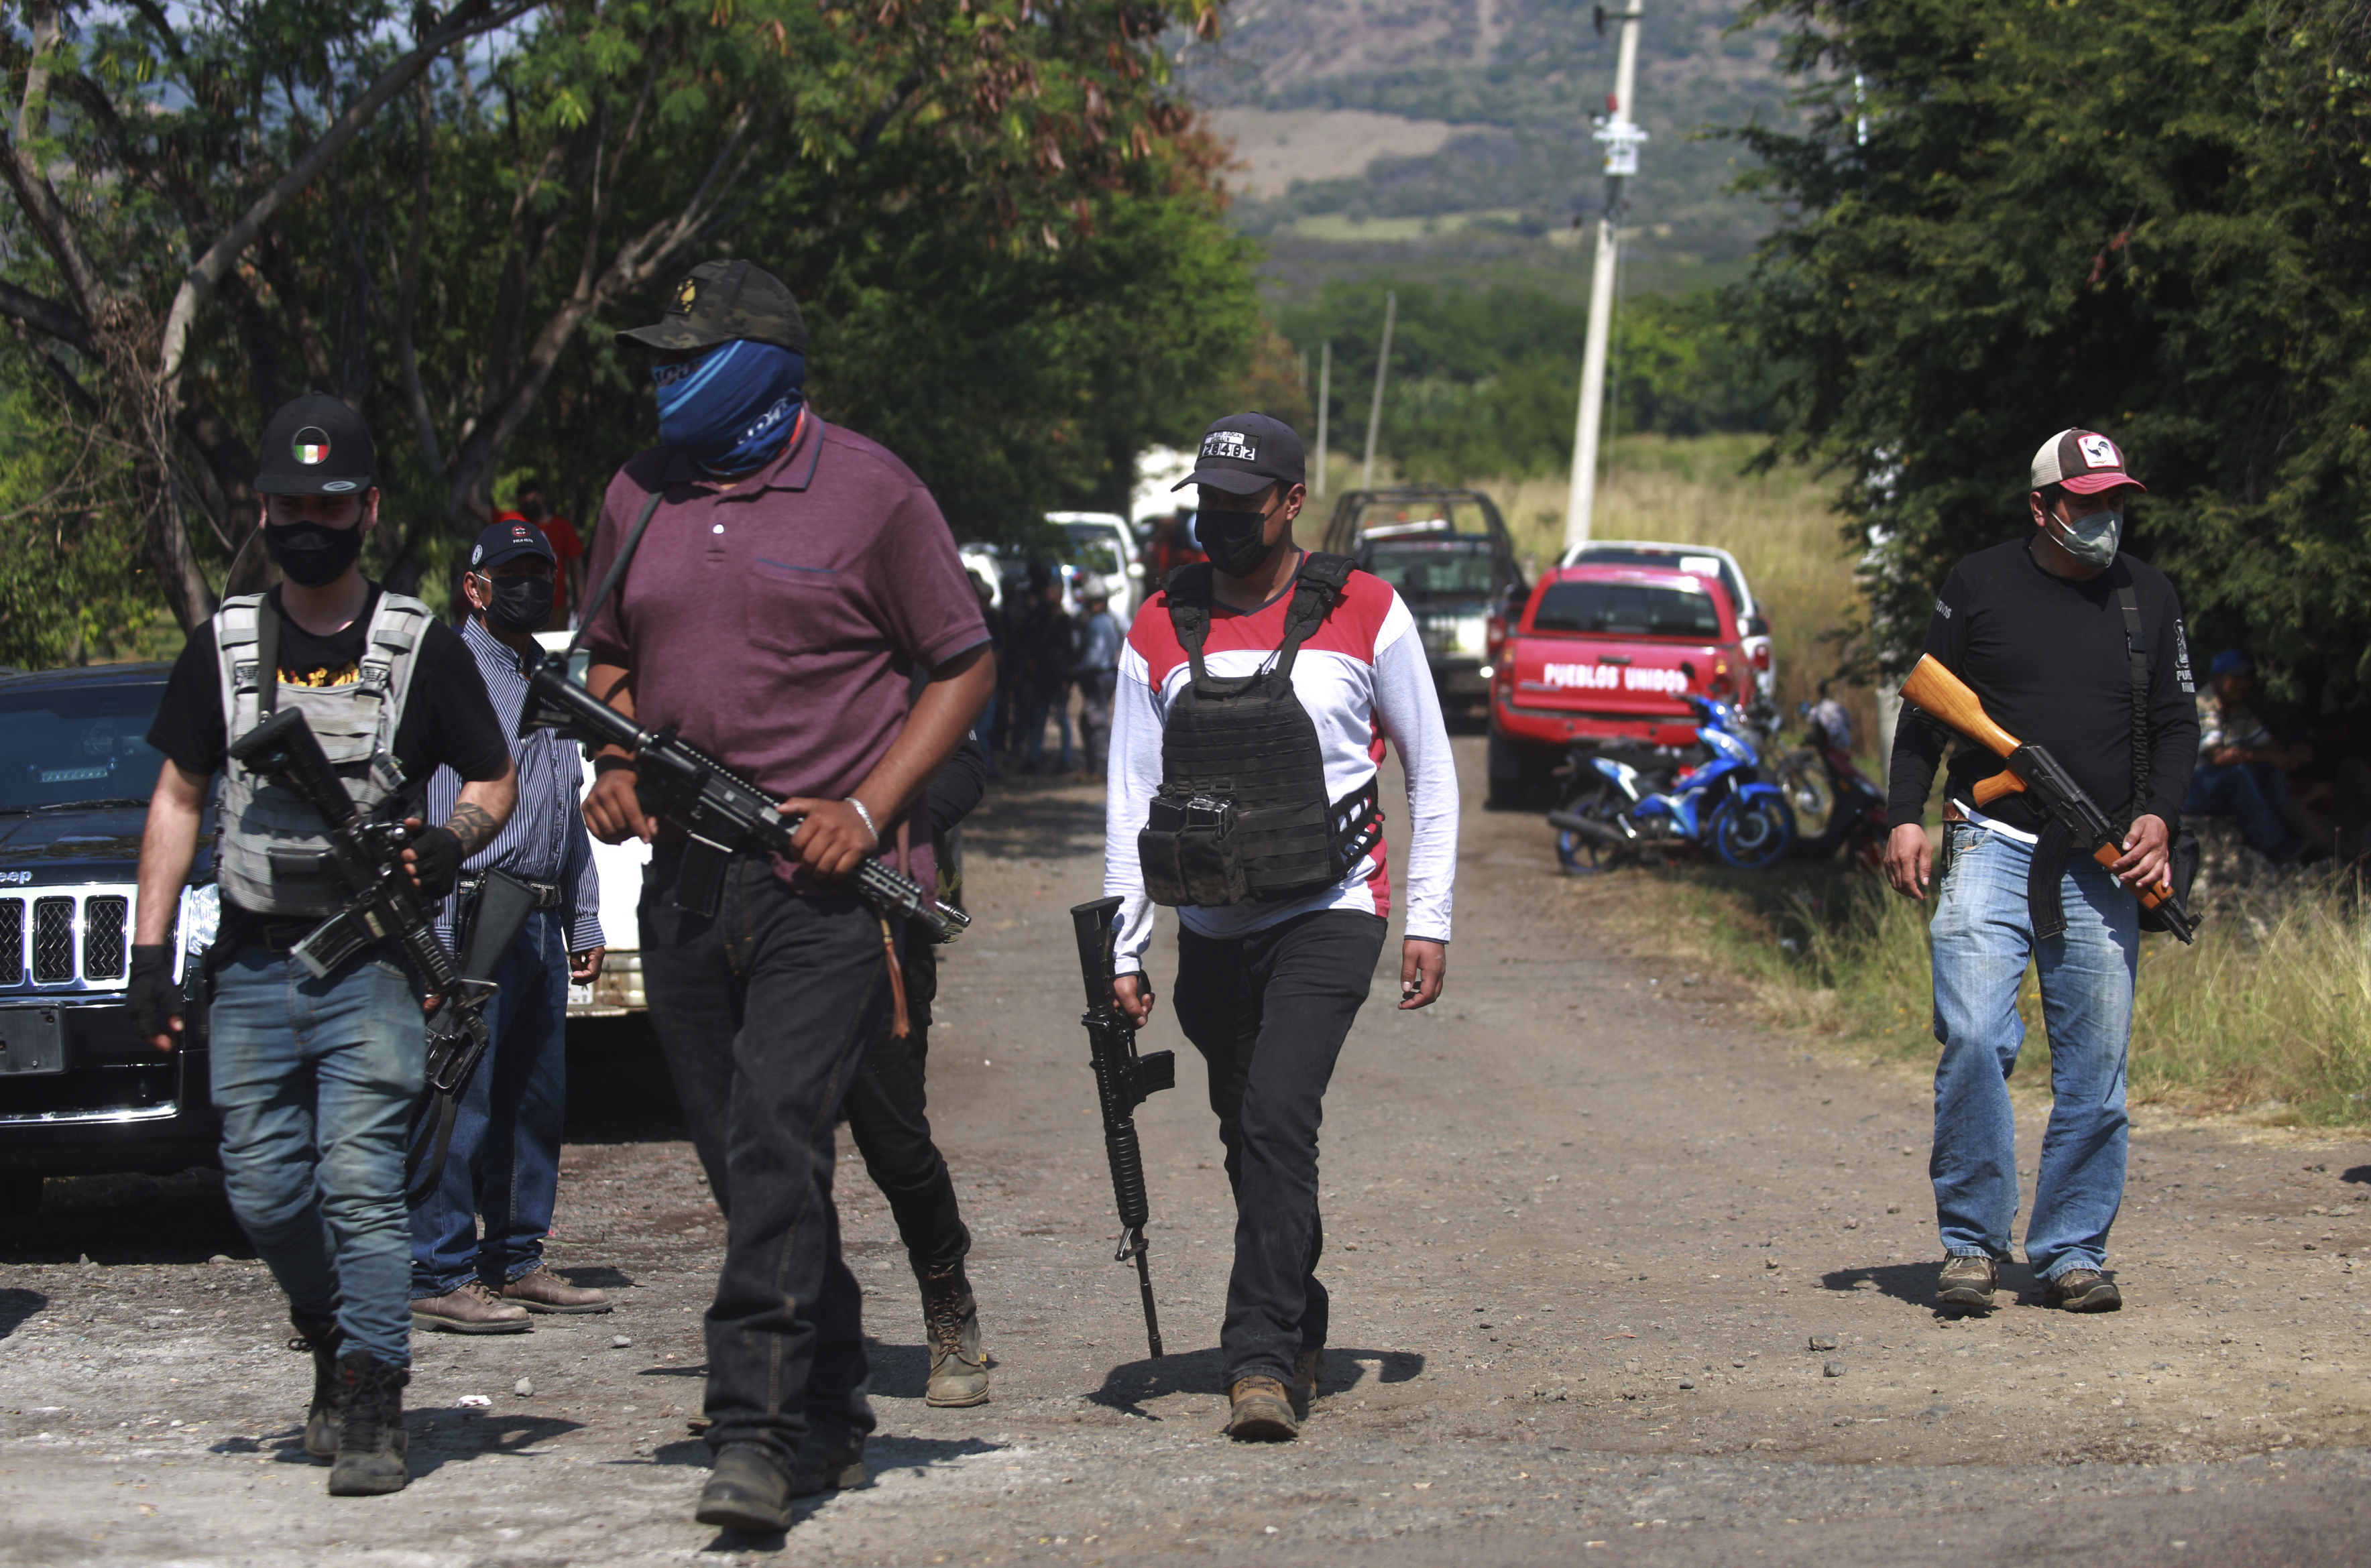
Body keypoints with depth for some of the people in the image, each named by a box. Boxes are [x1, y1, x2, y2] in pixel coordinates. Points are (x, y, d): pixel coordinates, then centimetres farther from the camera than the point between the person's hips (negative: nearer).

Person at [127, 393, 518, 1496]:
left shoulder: (420, 647, 1)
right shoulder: (223, 648, 8)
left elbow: (495, 780, 9)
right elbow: (178, 798, 13)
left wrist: (452, 841, -14)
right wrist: (151, 952, 6)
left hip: (372, 966, -3)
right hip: (253, 968, 3)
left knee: (361, 1181, -13)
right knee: (262, 1192, 6)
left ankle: (372, 1404, -9)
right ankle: (332, 1338, 31)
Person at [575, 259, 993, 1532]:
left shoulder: (868, 494, -4)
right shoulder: (641, 494, 11)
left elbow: (963, 666, 0)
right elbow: (610, 653, 24)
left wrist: (868, 810, -11)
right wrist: (614, 769, 3)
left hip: (825, 883, -6)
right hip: (685, 879, 6)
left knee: (777, 1140, -17)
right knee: (744, 1164, 10)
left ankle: (757, 1434, -18)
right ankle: (831, 1414, 24)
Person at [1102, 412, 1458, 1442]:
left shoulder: (1364, 615, -2)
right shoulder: (1159, 633, 6)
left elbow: (1431, 772, 5)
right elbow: (1131, 798, 8)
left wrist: (1430, 922, 1)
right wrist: (1124, 950, 2)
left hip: (1326, 919, -4)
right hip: (1212, 932, 4)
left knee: (1276, 1120, -20)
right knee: (1254, 1143, 12)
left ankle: (1262, 1361, -21)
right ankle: (1301, 1337, 30)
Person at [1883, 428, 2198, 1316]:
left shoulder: (2149, 597, 11)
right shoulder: (1979, 585, 5)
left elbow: (2175, 723, 16)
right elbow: (1926, 707, 8)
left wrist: (2159, 817, -1)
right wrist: (1906, 818, -3)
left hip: (2099, 869, 2)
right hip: (1992, 847, -2)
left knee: (2095, 1067, 0)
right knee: (1973, 1038, -16)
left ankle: (2071, 1252, 10)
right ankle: (1972, 1245, -8)